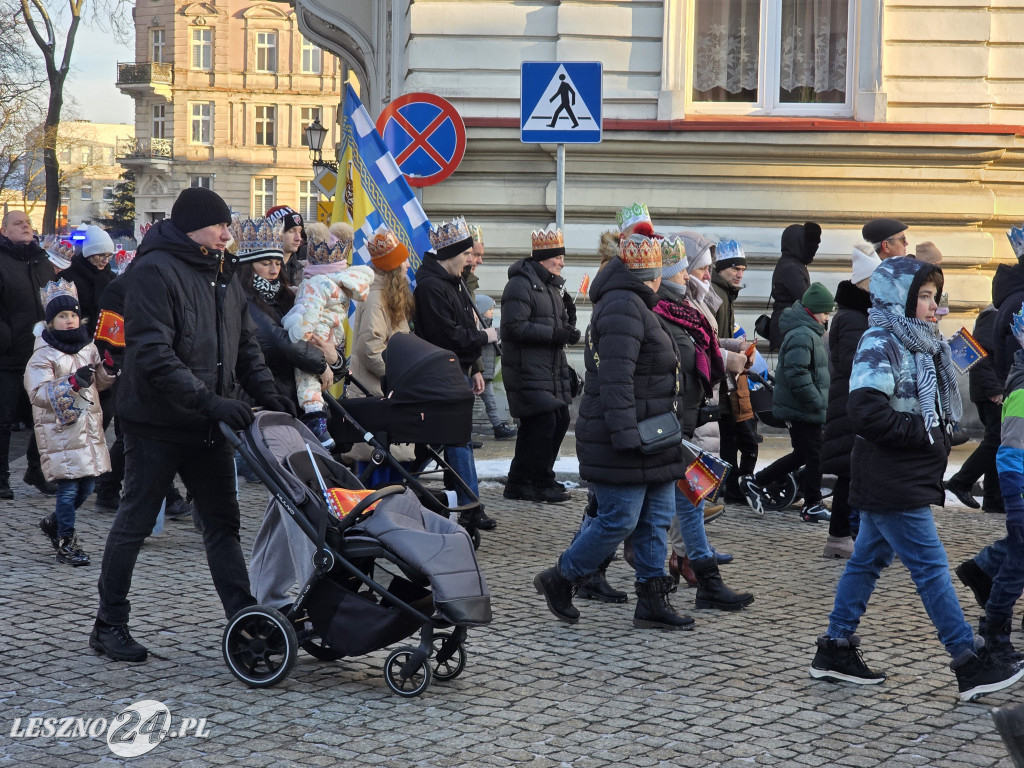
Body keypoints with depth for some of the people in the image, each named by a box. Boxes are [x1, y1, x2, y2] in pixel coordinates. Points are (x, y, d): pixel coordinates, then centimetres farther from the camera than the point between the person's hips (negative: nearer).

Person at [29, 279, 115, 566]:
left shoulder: (88, 346, 10)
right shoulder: (44, 355, -9)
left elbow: (100, 383, 22)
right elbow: (38, 393, -18)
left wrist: (110, 366, 0)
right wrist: (73, 382, -28)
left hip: (89, 427, 7)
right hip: (60, 430, -6)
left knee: (86, 486, 10)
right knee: (68, 486, -6)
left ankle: (53, 523, 33)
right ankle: (66, 544, 7)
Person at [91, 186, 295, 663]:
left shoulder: (221, 273, 11)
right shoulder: (154, 270, -16)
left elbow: (244, 342, 16)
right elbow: (152, 354, -24)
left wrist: (266, 392, 0)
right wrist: (207, 399, -31)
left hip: (207, 425, 8)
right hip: (157, 422, -7)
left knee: (222, 521, 8)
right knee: (136, 522, 4)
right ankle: (109, 625, 16)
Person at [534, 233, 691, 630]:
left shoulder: (633, 305, 19)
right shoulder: (623, 307, -16)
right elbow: (616, 378, -24)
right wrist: (626, 434, -27)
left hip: (648, 437, 11)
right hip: (623, 438, -11)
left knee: (657, 518, 10)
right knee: (619, 520, -6)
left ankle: (652, 601, 15)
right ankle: (559, 578, 11)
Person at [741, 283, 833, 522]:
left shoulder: (809, 331, 15)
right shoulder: (802, 335, -19)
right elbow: (797, 374, -27)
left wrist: (821, 401, 16)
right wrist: (818, 403, -22)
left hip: (799, 408, 11)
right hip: (802, 410, -11)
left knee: (802, 453, 18)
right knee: (814, 456, -1)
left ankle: (755, 482, 23)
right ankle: (812, 506, 11)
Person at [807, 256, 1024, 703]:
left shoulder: (916, 344, 15)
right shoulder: (880, 344, -15)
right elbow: (865, 412, -26)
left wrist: (938, 439, 6)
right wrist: (923, 433, -18)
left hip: (902, 478, 10)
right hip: (891, 484, -10)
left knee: (868, 560, 14)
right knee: (931, 567, -6)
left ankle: (835, 649, 21)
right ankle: (971, 664, -3)